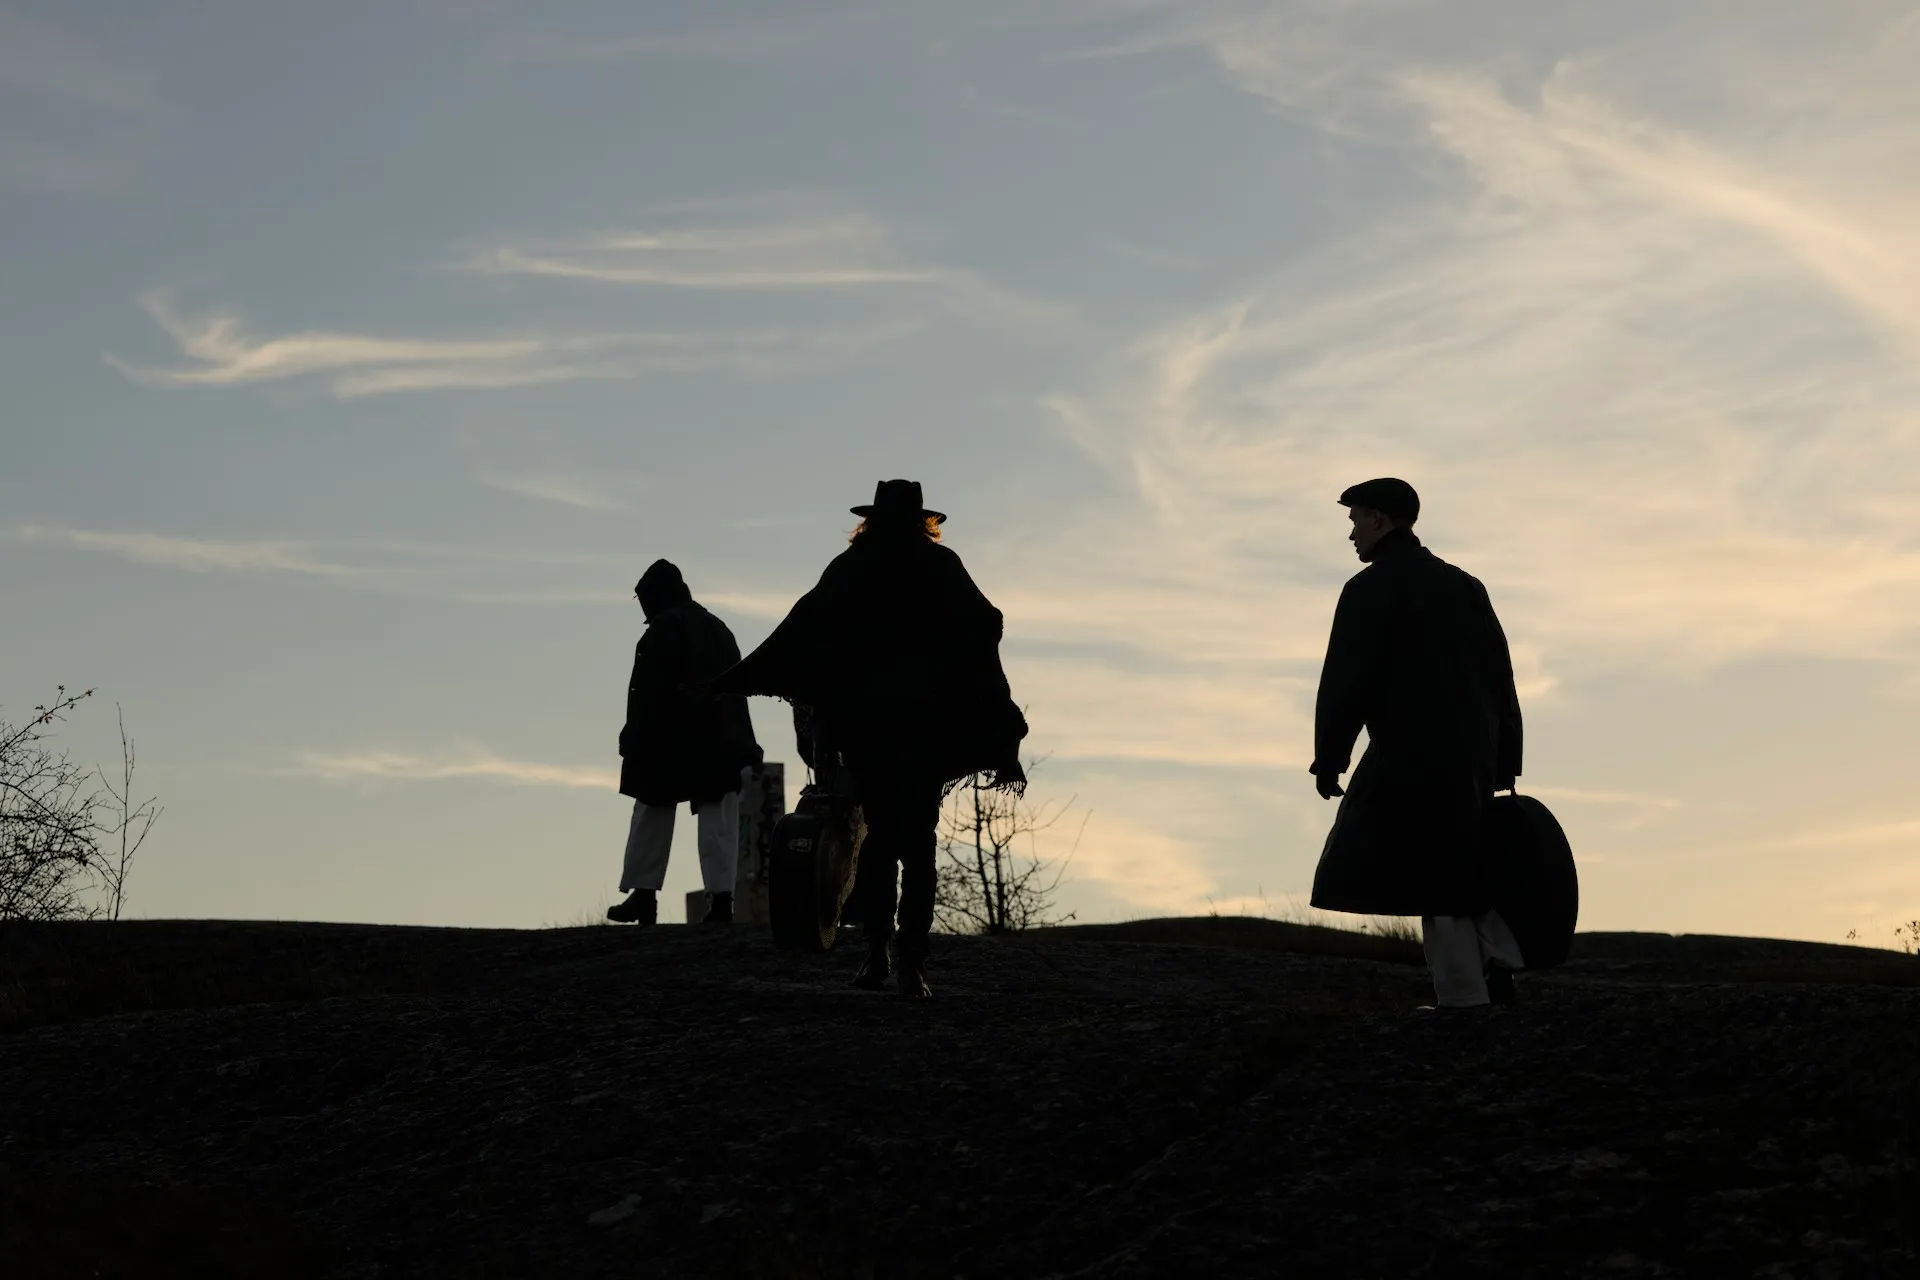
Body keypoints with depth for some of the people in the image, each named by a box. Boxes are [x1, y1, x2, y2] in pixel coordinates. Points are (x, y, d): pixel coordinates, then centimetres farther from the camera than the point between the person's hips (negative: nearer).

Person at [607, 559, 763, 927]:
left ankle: (642, 894, 6)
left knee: (652, 818, 4)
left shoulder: (661, 631, -7)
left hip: (670, 744, -6)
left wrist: (636, 744, -12)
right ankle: (721, 897, -5)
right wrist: (741, 746, 18)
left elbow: (648, 694, -13)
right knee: (719, 823, 2)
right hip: (720, 742, 6)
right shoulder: (718, 629, 17)